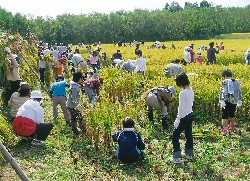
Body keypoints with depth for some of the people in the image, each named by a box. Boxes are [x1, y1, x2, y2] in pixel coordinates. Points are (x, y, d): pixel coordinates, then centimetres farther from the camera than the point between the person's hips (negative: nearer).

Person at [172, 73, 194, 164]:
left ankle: (177, 157, 2)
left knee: (175, 136, 1)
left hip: (184, 117, -9)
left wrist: (177, 120, -15)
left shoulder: (182, 93, -22)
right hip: (190, 115, 9)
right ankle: (189, 154, 34)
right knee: (189, 134, 20)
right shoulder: (191, 91, 3)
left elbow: (181, 108, -21)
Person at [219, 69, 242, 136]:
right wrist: (239, 100, 21)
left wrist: (221, 100, -17)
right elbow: (239, 92, 12)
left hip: (226, 101, -4)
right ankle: (232, 126, 42)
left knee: (225, 116, 0)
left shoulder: (224, 82, -6)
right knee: (232, 114, 24)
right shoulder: (237, 82, 8)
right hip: (234, 101, 4)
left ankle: (224, 130, -6)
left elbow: (222, 92, -14)